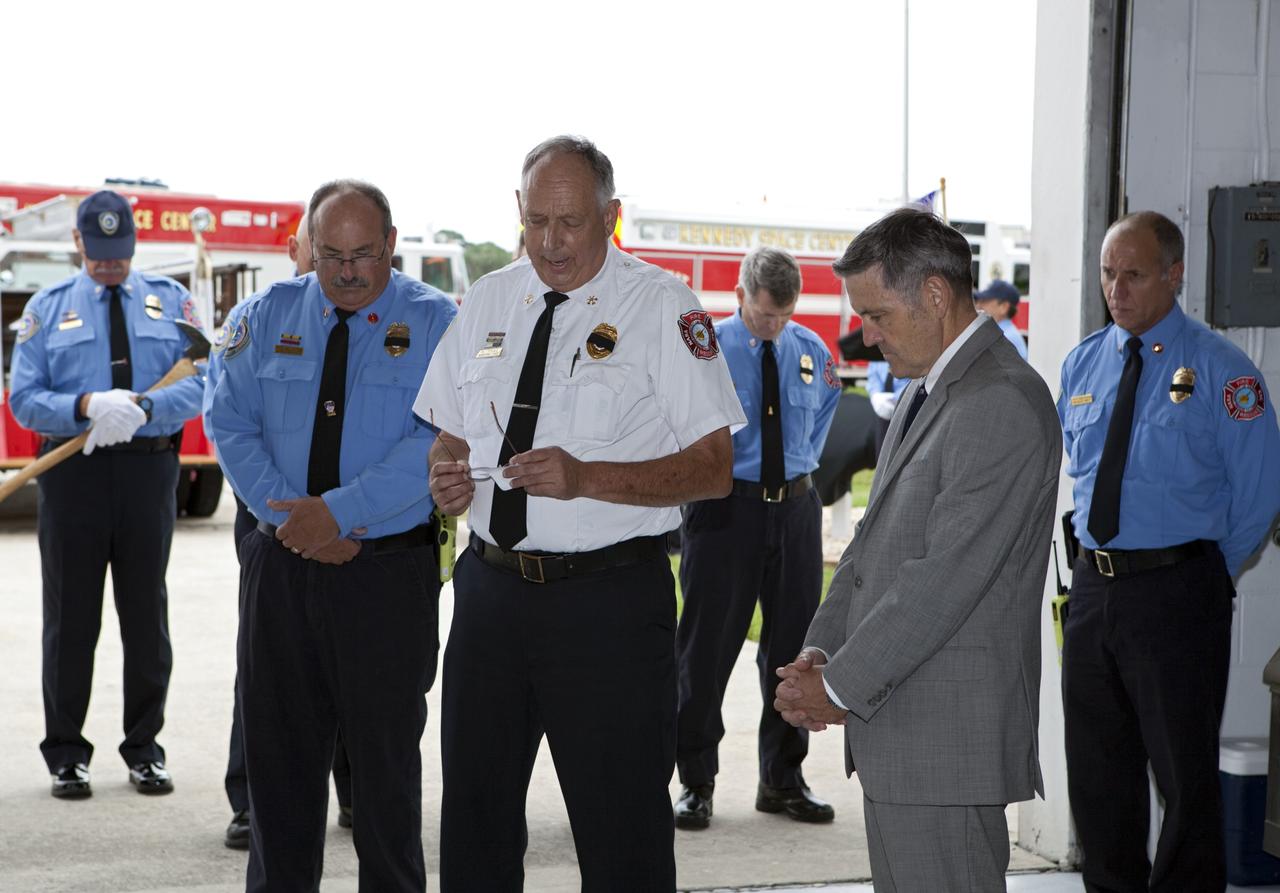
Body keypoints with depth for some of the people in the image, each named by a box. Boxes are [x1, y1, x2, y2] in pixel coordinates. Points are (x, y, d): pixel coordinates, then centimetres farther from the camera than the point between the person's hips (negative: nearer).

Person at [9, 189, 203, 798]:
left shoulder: (171, 301, 9)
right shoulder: (47, 309, 8)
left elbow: (200, 381, -2)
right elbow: (24, 399, -1)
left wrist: (144, 408, -20)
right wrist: (88, 407, -19)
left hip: (149, 468, 1)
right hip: (73, 472, 0)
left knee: (145, 612, 7)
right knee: (70, 616, 4)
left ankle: (144, 749, 18)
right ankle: (65, 753, 14)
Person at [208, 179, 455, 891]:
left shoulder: (435, 322, -3)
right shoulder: (271, 315, 8)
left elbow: (438, 440, -14)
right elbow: (231, 424, 2)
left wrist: (338, 509, -20)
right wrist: (295, 519, -10)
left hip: (390, 571, -3)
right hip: (282, 562, 3)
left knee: (386, 750, 7)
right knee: (278, 746, 10)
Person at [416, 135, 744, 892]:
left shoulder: (662, 305, -6)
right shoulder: (488, 302, 11)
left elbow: (714, 467, -10)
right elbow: (449, 434, 20)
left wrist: (585, 478, -22)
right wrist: (446, 475, -4)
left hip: (610, 601, -5)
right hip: (492, 589, 5)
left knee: (624, 829, 0)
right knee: (475, 813, 14)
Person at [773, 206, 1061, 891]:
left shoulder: (1003, 404, -16)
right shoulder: (927, 391, 18)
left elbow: (945, 577, -21)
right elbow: (874, 543, 19)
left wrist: (841, 687, -13)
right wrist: (820, 650, 5)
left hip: (946, 735, -10)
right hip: (898, 732, 10)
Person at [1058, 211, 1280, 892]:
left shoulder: (1220, 370, -8)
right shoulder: (1082, 365, 9)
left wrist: (1209, 573, 0)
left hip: (1178, 592, -6)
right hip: (1093, 586, 6)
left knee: (1185, 771, 0)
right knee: (1097, 768, 14)